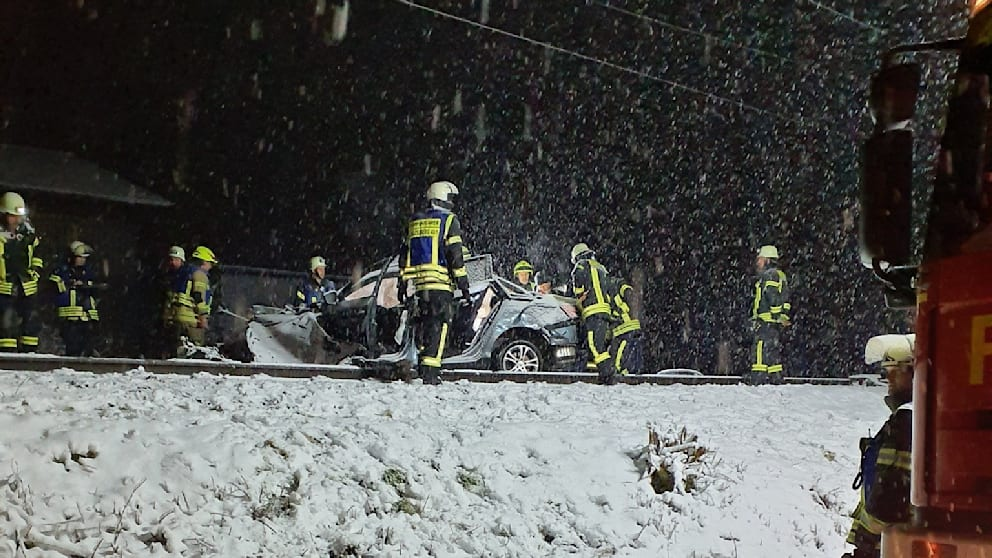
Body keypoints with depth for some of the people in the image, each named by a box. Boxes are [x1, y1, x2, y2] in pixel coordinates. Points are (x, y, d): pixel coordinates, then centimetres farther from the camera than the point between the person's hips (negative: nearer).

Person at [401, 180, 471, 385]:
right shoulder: (448, 220, -2)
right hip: (441, 283, -6)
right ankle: (430, 370, -11)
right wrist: (464, 289, -7)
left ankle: (422, 358, 21)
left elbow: (406, 254, 18)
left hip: (419, 283, 6)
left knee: (424, 322, 18)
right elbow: (455, 257, -8)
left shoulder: (415, 220, 17)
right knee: (439, 324, -5)